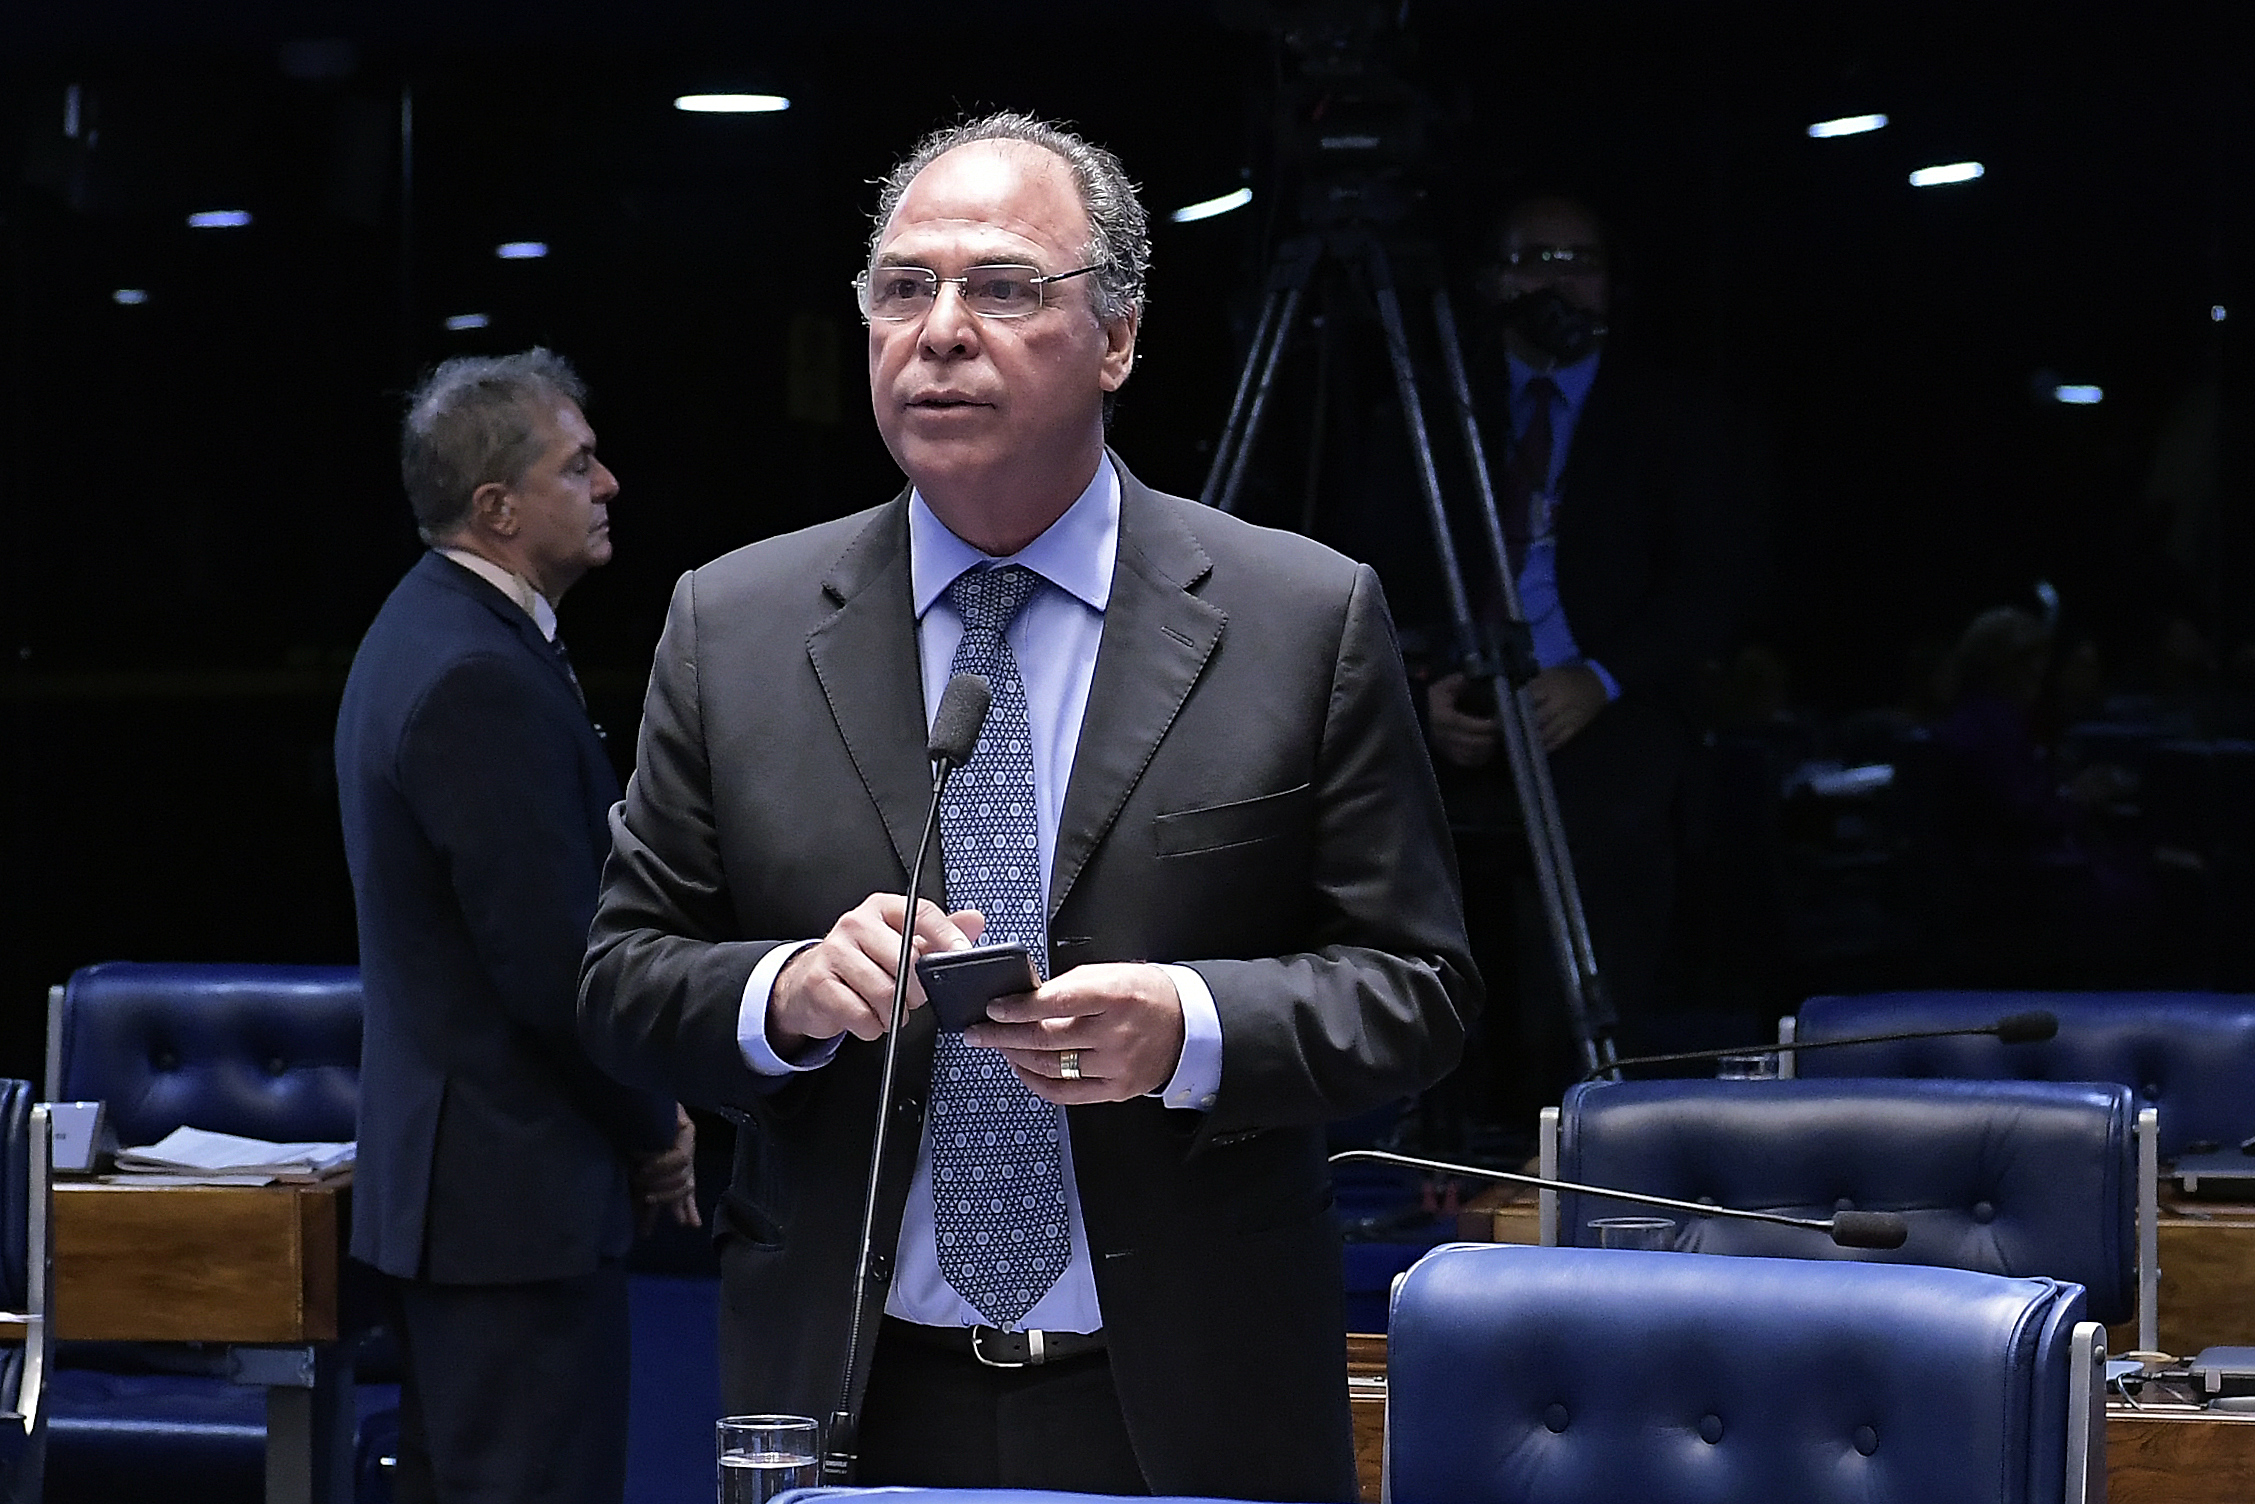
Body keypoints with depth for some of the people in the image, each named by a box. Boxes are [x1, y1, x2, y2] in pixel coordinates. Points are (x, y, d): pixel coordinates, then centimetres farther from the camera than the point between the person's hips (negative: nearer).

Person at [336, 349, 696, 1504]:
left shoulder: (427, 632, 13)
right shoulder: (482, 680, -20)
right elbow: (551, 963, -22)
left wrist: (637, 1120, 14)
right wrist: (656, 1134, -6)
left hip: (440, 1177, 11)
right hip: (518, 1189, -11)